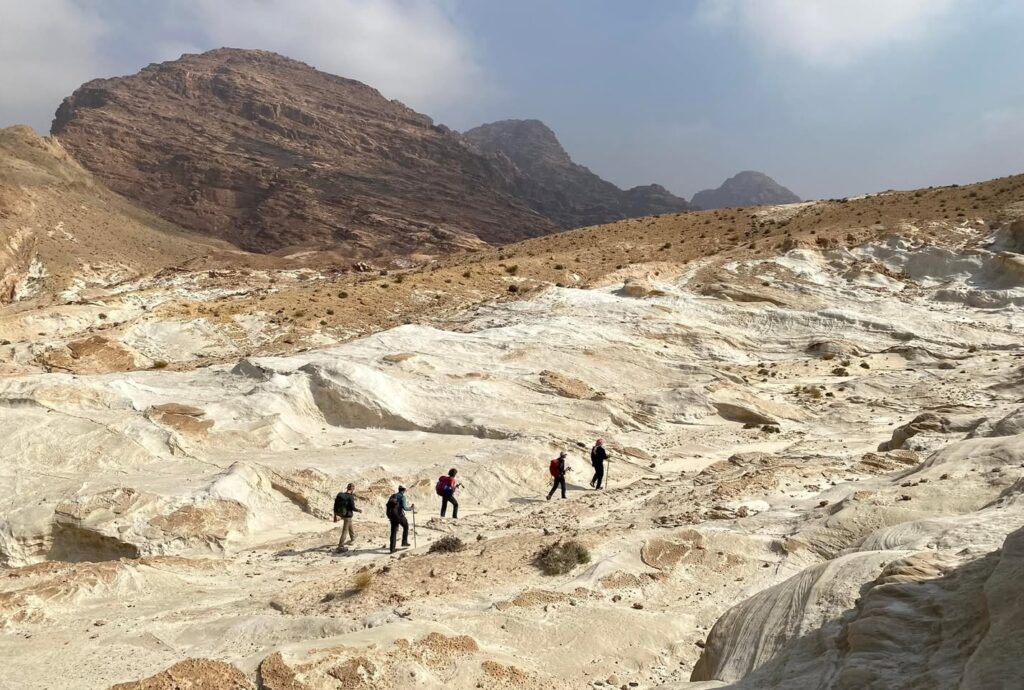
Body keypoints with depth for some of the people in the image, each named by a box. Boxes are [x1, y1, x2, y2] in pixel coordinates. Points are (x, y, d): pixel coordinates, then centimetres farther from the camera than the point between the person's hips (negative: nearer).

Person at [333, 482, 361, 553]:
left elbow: (335, 506, 2)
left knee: (350, 525, 30)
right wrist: (358, 510, 0)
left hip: (341, 514, 7)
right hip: (348, 515, -7)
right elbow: (352, 508, -20)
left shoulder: (340, 495, -1)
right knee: (345, 531, 0)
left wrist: (335, 515, 10)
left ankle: (352, 538, 49)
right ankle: (340, 547, -2)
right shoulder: (350, 497, -20)